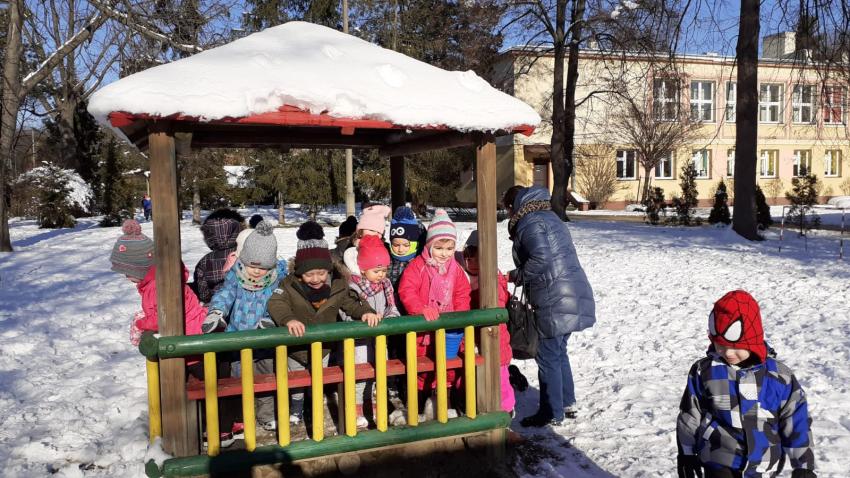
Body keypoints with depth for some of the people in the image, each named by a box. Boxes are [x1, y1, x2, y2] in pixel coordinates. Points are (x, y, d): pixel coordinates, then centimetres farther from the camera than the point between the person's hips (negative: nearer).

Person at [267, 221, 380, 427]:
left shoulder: (338, 286, -15)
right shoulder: (289, 284, -23)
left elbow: (352, 302, -8)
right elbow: (276, 303, -35)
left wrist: (366, 312, -30)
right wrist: (288, 319, -56)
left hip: (323, 348, 2)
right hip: (295, 348, -1)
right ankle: (296, 407, 48)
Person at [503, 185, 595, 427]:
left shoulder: (528, 223, -10)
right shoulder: (550, 217, 19)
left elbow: (541, 257, -24)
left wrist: (519, 276, -8)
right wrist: (522, 275, 13)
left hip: (555, 302, -10)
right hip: (575, 295, 10)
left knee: (548, 356, 2)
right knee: (559, 352, 21)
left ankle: (552, 413, 11)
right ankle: (567, 403, 31)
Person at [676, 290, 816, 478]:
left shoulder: (779, 376, -9)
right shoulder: (703, 371, -10)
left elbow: (796, 421, -1)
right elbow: (689, 415, 1)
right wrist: (686, 453, 7)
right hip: (719, 462, -2)